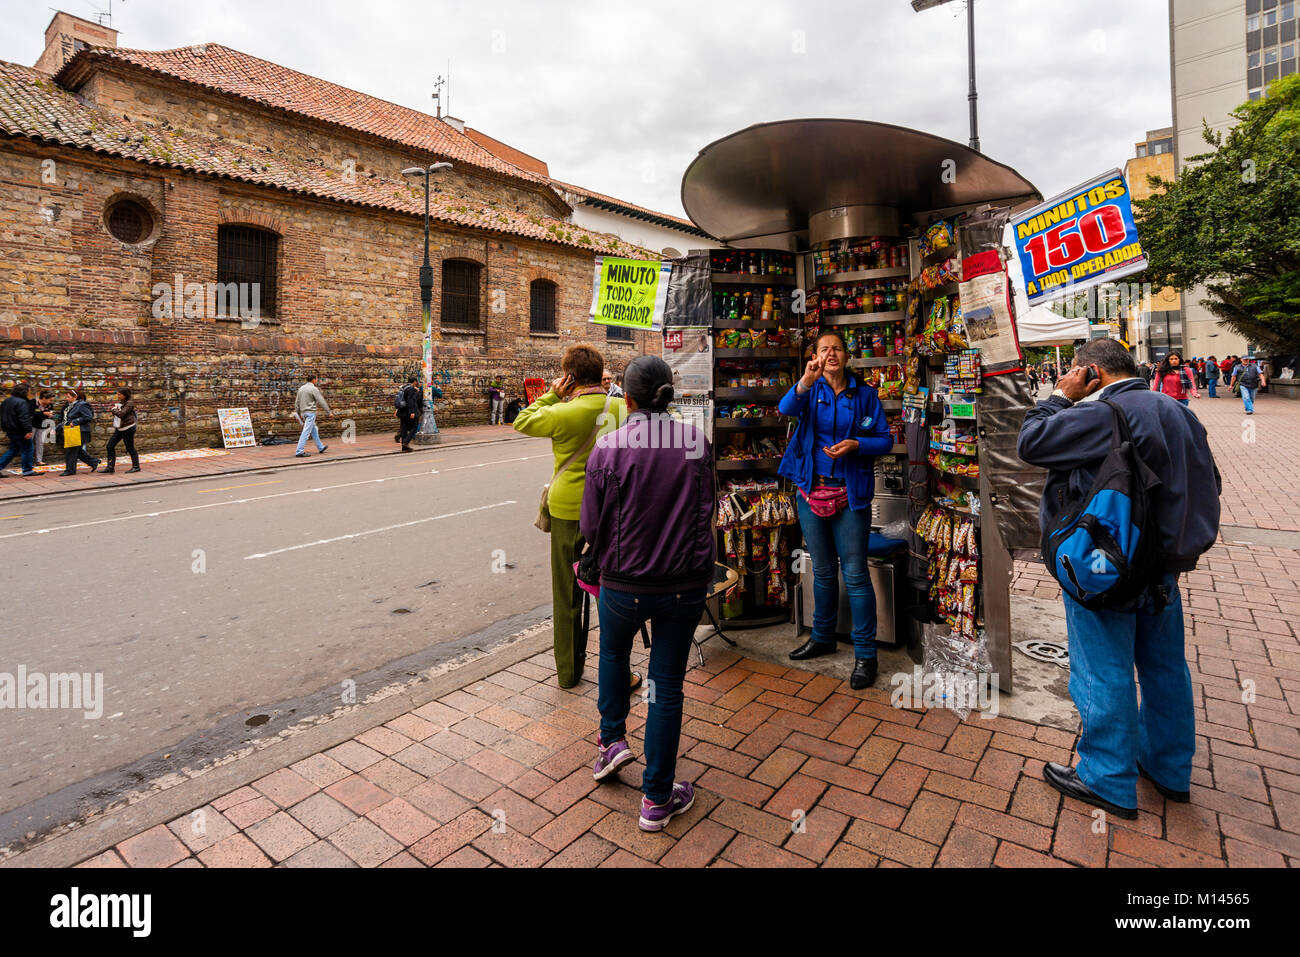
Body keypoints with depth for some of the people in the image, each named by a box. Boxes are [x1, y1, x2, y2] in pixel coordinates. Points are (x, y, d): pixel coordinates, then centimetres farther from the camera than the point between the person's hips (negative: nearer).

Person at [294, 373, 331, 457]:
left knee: (314, 430, 20)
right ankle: (299, 452, -12)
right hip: (311, 412, -8)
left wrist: (298, 414, 21)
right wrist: (329, 412, -6)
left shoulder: (301, 388, 12)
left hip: (303, 412, 8)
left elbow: (297, 402, 15)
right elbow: (321, 401, -12)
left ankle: (320, 447, 30)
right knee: (306, 432, -9)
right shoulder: (314, 389, -11)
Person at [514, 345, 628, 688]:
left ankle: (569, 672, 26)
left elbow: (522, 422, 2)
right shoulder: (621, 408, -5)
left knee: (567, 594, 13)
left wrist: (552, 395, 7)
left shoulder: (564, 413, -15)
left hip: (569, 509, -2)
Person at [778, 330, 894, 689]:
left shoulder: (865, 394, 2)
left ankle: (865, 654, 9)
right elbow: (786, 409, -19)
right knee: (822, 571, 15)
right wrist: (806, 381, -37)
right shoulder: (810, 390, 3)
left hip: (850, 494, -2)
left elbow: (885, 439, 2)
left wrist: (855, 445, -17)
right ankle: (823, 637, 32)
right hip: (812, 490, 2)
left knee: (855, 573, -2)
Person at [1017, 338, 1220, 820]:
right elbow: (1207, 485, 16)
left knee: (1103, 675, 4)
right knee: (1164, 668, 20)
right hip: (1163, 569, 9)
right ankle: (1169, 769, 38)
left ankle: (1109, 782, 19)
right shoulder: (1180, 413, 8)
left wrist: (1060, 396, -9)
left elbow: (1031, 442, -21)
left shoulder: (1105, 414, -22)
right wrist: (1184, 541, 22)